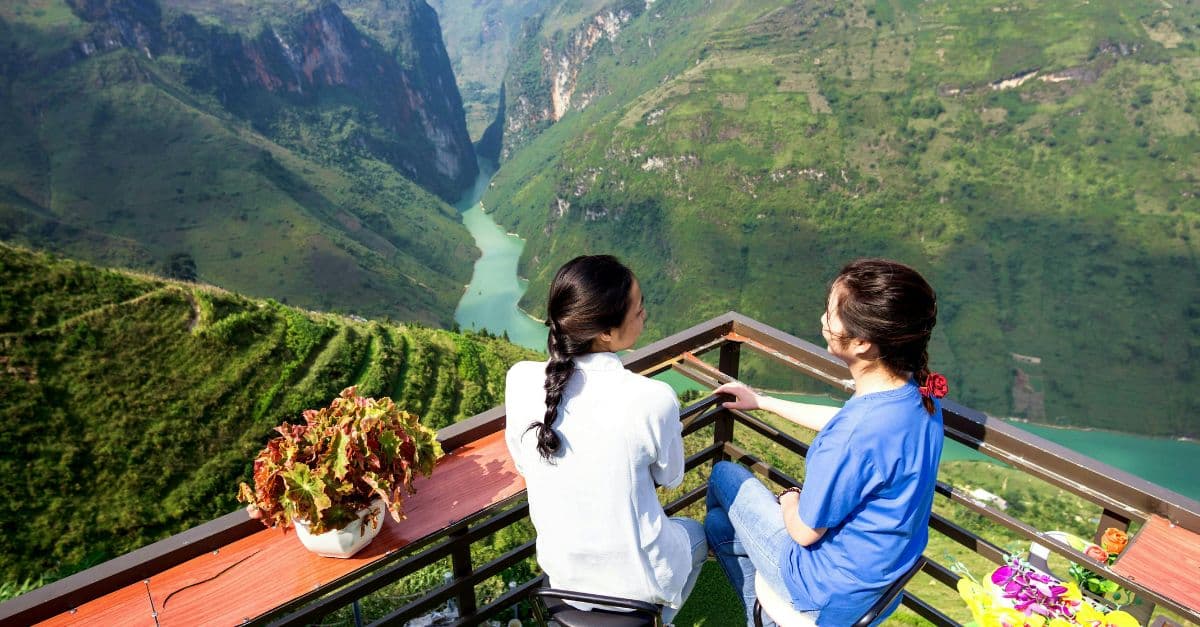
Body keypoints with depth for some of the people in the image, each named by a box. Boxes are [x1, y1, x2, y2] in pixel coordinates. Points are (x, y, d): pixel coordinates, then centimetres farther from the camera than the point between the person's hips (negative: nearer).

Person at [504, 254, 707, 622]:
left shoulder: (520, 380, -19)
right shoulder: (654, 399, -28)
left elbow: (523, 463, -1)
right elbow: (670, 478, -8)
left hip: (559, 569, 4)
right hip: (635, 577, -3)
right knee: (694, 535, 30)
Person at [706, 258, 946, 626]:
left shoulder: (853, 438, -39)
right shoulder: (920, 395, -12)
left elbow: (804, 531, -24)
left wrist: (789, 499, -1)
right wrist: (763, 402, 16)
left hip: (834, 596, -7)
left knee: (724, 475, 13)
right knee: (719, 524, 21)